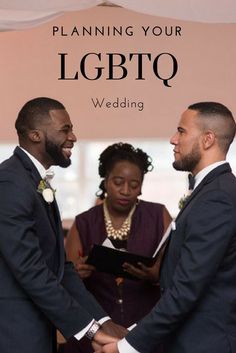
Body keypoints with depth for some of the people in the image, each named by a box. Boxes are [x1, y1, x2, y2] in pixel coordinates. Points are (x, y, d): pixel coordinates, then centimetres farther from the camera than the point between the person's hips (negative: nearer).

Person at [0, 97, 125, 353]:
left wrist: (102, 320, 1)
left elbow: (58, 265, 10)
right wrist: (90, 329, -17)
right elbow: (30, 270, -21)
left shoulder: (37, 181, 13)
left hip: (38, 329, 9)